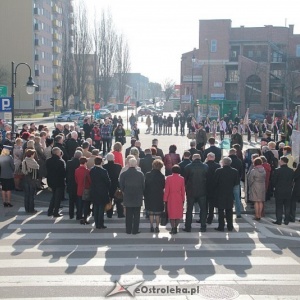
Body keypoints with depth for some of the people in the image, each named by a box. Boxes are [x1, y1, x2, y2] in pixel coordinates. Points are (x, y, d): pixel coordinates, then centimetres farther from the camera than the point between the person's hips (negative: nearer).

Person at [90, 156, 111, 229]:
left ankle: (97, 224, 18)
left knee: (95, 208, 13)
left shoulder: (91, 170, -2)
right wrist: (108, 189, 5)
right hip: (102, 192, -5)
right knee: (101, 208, 2)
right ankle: (100, 224, 4)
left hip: (93, 192, 5)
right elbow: (107, 181, -12)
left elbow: (91, 180, 6)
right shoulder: (103, 171, -18)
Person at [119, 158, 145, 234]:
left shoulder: (123, 174, -8)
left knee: (128, 215, 10)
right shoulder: (140, 174, -8)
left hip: (127, 197, 1)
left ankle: (128, 230, 13)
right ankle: (135, 230, 8)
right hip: (138, 198, -1)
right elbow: (143, 186, -2)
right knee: (136, 215, 7)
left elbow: (121, 186, -3)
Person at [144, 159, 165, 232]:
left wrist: (145, 195, 7)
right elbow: (163, 186, -2)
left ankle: (151, 227, 12)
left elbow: (145, 186, -1)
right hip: (158, 197, -2)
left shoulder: (147, 175, -6)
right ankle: (157, 227, 9)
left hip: (149, 197, 2)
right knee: (157, 213, 7)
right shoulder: (161, 176, -12)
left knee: (151, 213, 11)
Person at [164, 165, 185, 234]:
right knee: (178, 213, 10)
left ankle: (173, 228, 3)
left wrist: (165, 199, 2)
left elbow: (166, 190, -6)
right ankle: (175, 227, 7)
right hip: (179, 199, 1)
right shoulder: (181, 179, -5)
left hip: (171, 198, -1)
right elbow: (183, 190, -1)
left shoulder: (168, 178, -8)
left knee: (171, 213, 8)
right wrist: (183, 199, 9)